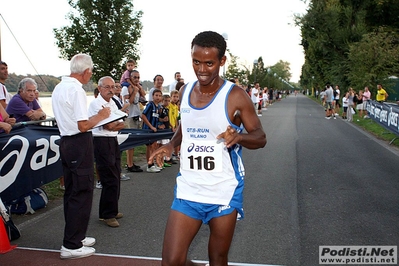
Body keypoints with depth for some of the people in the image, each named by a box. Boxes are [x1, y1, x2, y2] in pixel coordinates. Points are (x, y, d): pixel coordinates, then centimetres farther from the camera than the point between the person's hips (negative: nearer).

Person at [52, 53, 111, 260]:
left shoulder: (59, 88, 11)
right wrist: (100, 116, -5)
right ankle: (71, 245, 5)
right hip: (80, 144, -10)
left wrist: (97, 116, 20)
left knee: (71, 192, 17)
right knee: (81, 194, -2)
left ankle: (75, 236, 29)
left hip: (65, 141, 10)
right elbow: (83, 126, -21)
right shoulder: (77, 90, -17)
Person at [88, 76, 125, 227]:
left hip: (113, 141, 9)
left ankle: (111, 210, 25)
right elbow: (108, 125, -17)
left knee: (116, 177, 12)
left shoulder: (113, 103, 17)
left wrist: (112, 125, -7)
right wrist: (117, 121, 1)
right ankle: (107, 215, 4)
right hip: (102, 142, -8)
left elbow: (121, 125, 12)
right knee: (110, 180, -8)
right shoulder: (96, 104, -10)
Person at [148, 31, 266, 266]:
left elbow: (261, 137, -6)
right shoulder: (185, 92, 4)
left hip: (224, 192, -3)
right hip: (187, 189, 4)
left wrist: (238, 136, -28)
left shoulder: (235, 96, -11)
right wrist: (171, 145, 2)